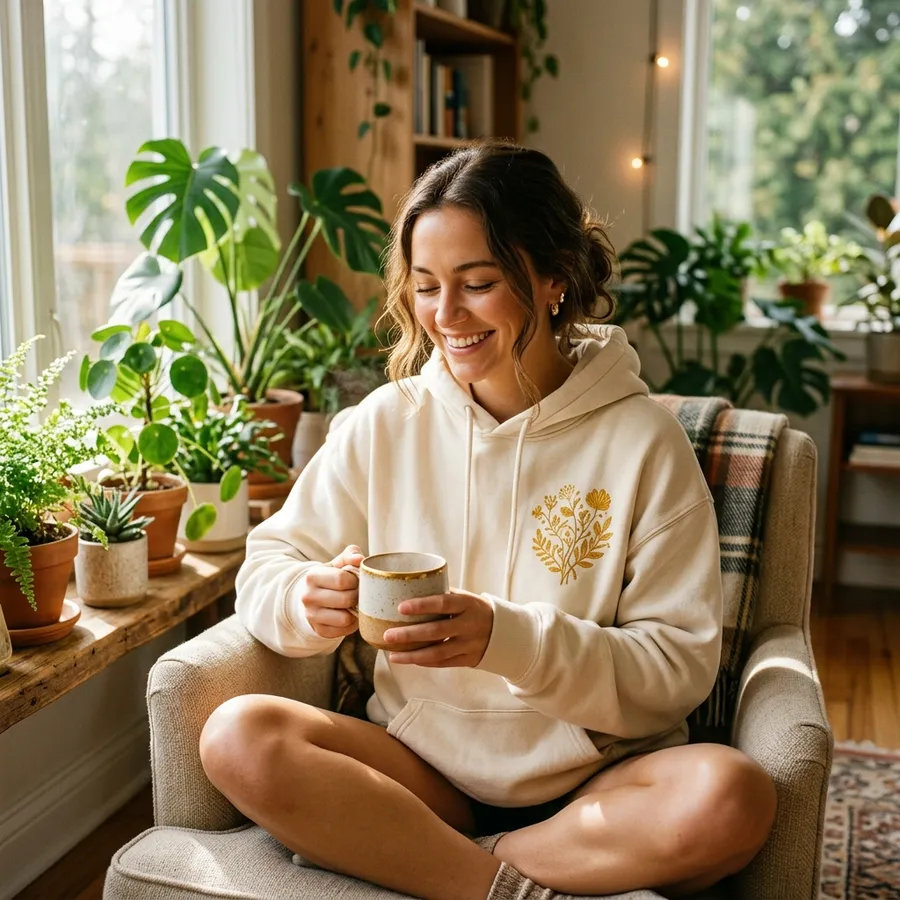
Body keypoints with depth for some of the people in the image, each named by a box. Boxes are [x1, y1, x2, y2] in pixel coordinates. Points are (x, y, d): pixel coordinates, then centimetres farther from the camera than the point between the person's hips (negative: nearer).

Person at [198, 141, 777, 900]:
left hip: (595, 779, -1)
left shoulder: (642, 440, -6)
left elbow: (683, 664, -9)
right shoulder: (386, 423, 2)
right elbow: (268, 565, 5)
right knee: (238, 737, -23)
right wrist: (309, 601, -19)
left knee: (731, 797, -31)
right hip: (423, 765, 2)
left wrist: (510, 638, -24)